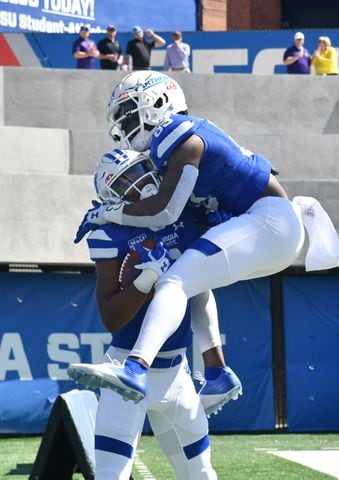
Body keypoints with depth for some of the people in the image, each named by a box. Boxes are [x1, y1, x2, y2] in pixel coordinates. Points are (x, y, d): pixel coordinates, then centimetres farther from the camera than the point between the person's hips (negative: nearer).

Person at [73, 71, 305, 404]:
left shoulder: (182, 139, -11)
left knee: (177, 282, -24)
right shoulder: (189, 133, 18)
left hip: (268, 221, -10)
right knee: (194, 280, 26)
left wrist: (106, 213, -7)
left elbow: (165, 211, -19)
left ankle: (136, 368, -46)